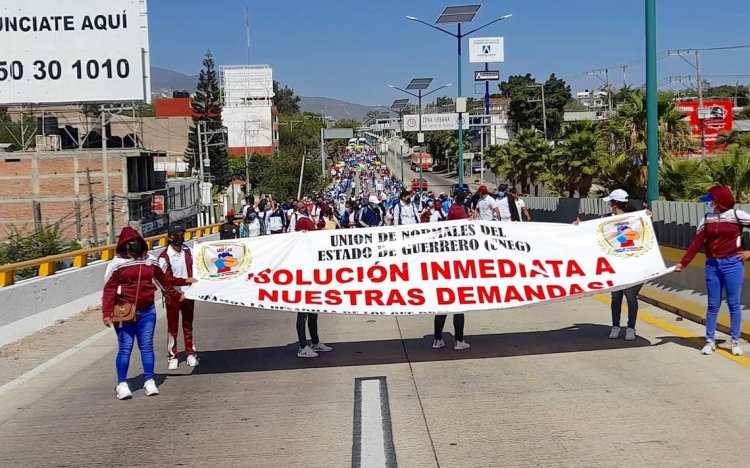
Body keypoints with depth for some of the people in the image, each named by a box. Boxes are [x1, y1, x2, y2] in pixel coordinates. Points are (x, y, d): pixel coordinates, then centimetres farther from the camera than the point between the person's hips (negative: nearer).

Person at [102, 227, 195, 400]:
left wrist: (176, 295, 32)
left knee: (146, 347, 7)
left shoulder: (150, 261, 9)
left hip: (147, 312, 4)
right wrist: (107, 314, -12)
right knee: (125, 348, -2)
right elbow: (109, 290, -6)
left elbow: (163, 279, 23)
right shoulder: (117, 264, -4)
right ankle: (122, 384, 5)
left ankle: (149, 381, 14)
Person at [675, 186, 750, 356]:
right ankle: (710, 341, 16)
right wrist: (683, 263, -4)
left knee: (733, 304, 3)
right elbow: (696, 243, 2)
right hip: (712, 265, 3)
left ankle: (735, 342, 13)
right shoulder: (707, 219, 5)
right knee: (713, 305, 8)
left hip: (733, 264, -3)